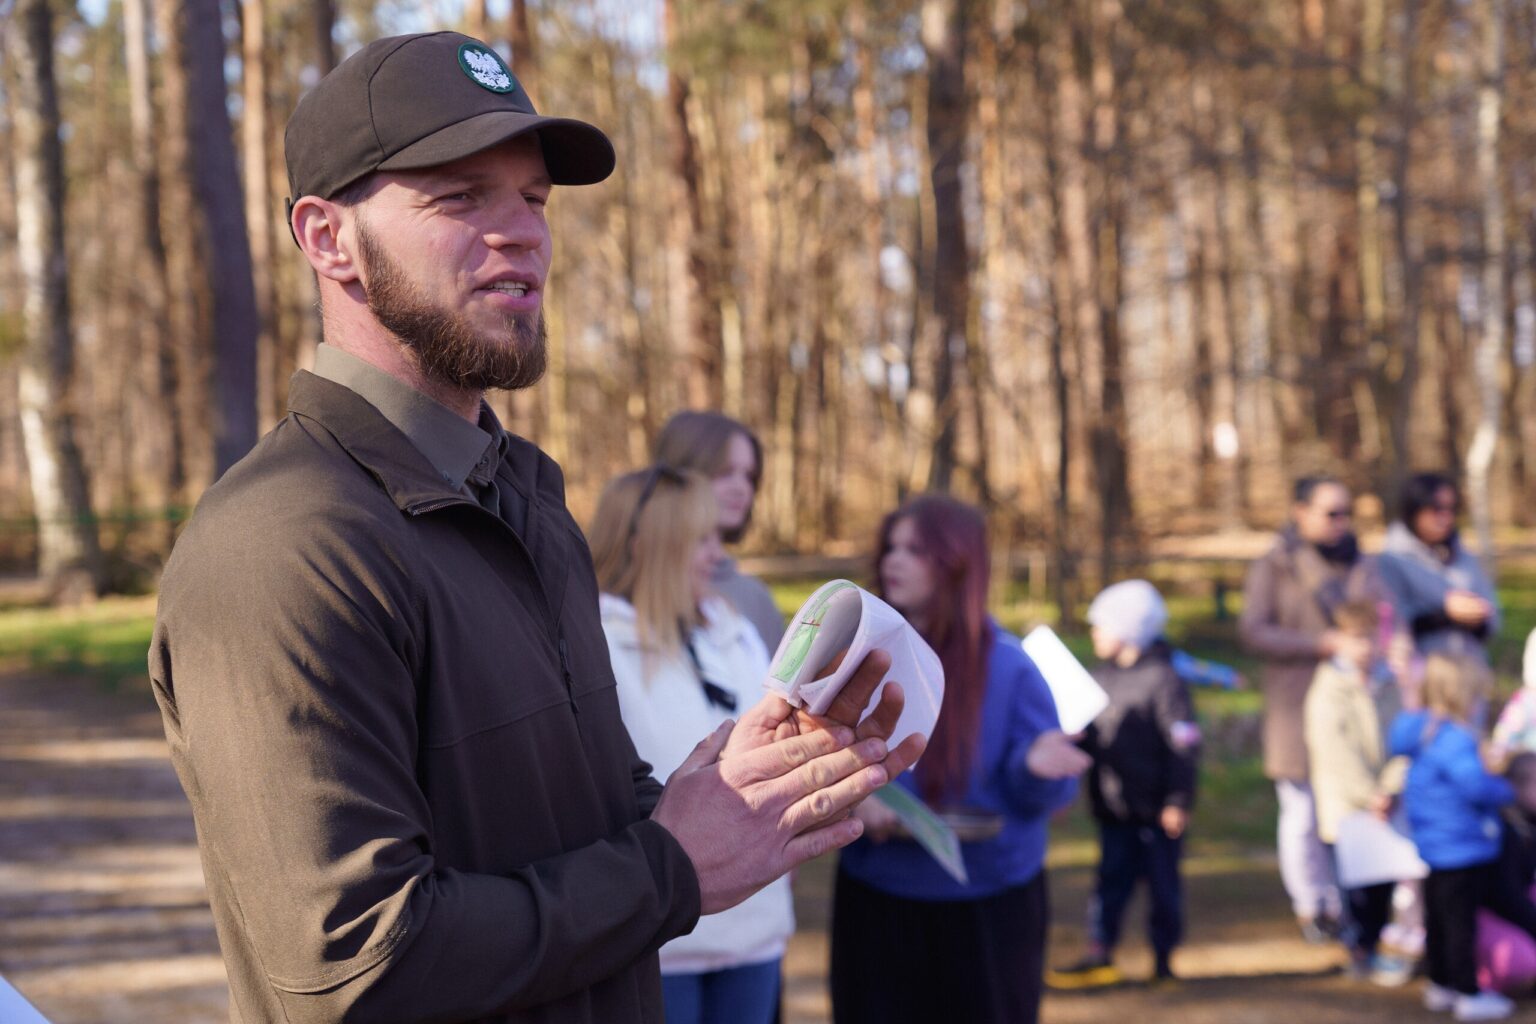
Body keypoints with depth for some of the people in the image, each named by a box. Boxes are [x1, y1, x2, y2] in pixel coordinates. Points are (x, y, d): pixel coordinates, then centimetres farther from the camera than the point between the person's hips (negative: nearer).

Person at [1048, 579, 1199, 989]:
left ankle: (1163, 961, 16)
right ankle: (1099, 957, 14)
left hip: (1156, 811, -6)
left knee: (1162, 883, 6)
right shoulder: (1099, 677, 8)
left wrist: (1179, 801, -20)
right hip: (1113, 806, 6)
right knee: (1111, 879, 9)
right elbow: (1086, 735, 17)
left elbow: (1184, 744, -16)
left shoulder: (1162, 679, -13)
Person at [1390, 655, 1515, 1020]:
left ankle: (1441, 984, 31)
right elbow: (1475, 785, -32)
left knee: (1438, 918, 19)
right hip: (1462, 849, -9)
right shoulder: (1454, 739, -25)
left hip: (1432, 849, 9)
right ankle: (1469, 995, 8)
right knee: (1460, 921, 0)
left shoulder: (1419, 733, 5)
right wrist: (1505, 790, -11)